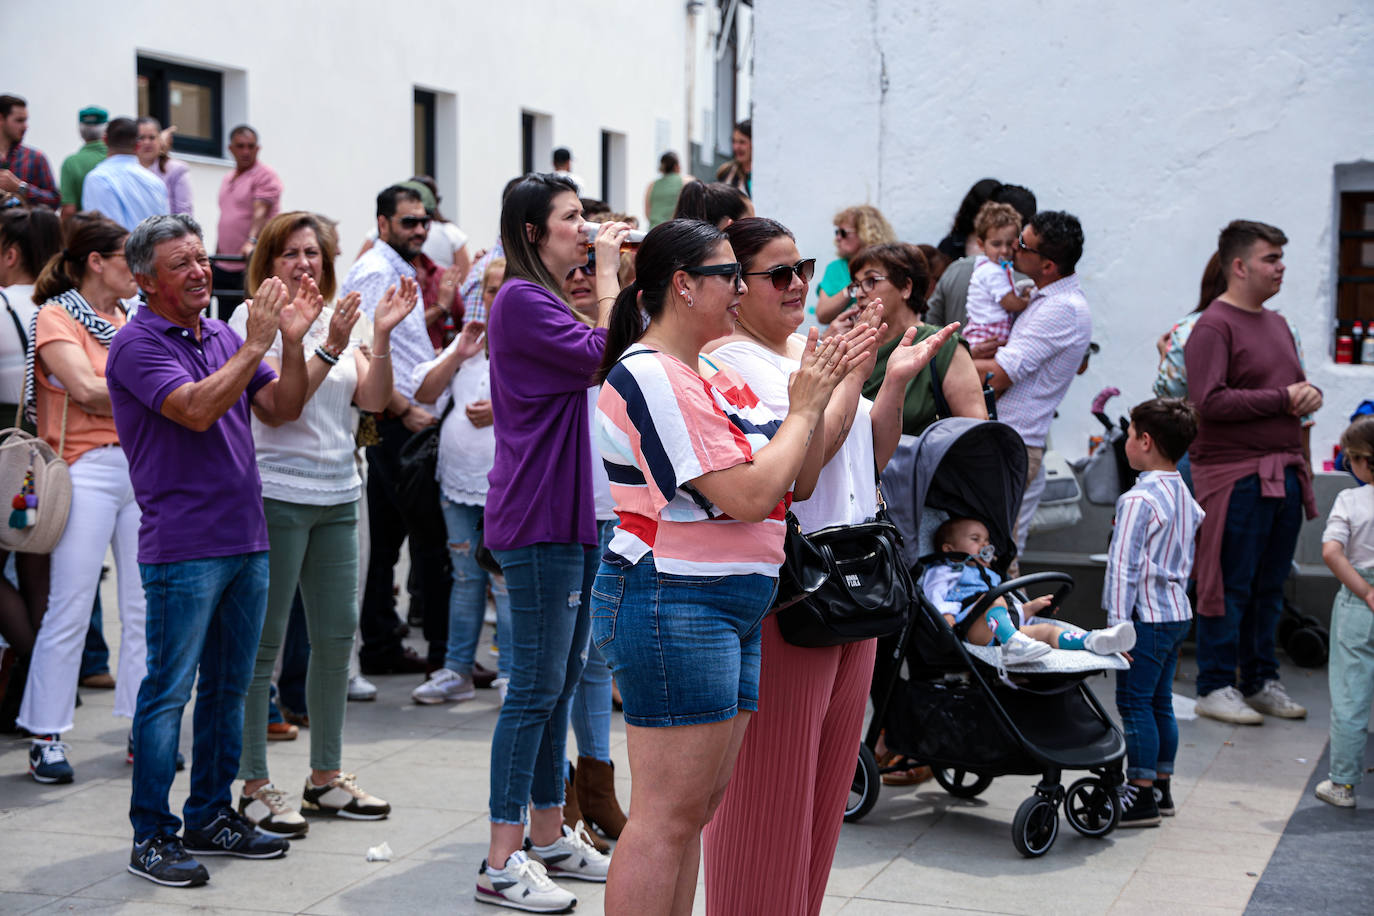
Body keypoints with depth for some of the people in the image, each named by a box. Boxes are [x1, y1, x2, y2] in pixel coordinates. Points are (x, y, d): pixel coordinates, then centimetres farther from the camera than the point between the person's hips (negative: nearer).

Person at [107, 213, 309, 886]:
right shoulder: (138, 344, -9)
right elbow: (196, 409, -23)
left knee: (228, 687, 13)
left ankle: (211, 816, 23)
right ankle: (152, 837, 2)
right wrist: (256, 344, -20)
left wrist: (293, 344, -5)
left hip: (246, 540, 8)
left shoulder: (221, 337, 14)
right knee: (169, 690, -4)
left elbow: (283, 407, 10)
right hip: (182, 547, -7)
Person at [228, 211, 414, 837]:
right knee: (264, 641, -2)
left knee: (337, 634, 10)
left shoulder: (339, 320, 12)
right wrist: (329, 346, -23)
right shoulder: (252, 321, -5)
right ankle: (254, 786, 5)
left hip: (337, 496, 6)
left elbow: (374, 399, 3)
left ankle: (326, 776, 22)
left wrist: (381, 336, -10)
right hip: (275, 494, -6)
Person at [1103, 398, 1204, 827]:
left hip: (1148, 615, -9)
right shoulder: (1186, 497, 11)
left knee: (1134, 701, -5)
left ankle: (1142, 795, -4)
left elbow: (1124, 565, -19)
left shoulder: (1138, 499, -17)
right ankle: (1161, 787, 22)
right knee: (1160, 701, 15)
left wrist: (1118, 622, -18)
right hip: (1178, 611, 9)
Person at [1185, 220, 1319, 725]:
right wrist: (1282, 399, -16)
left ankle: (1261, 682, 21)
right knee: (1229, 586, -3)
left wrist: (1310, 394, 3)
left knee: (1270, 585, 12)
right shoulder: (1213, 327, -9)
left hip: (1284, 473, 8)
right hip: (1234, 472, -8)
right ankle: (1215, 687, 5)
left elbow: (1296, 384, 27)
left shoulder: (1277, 323, 19)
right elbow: (1210, 401, -20)